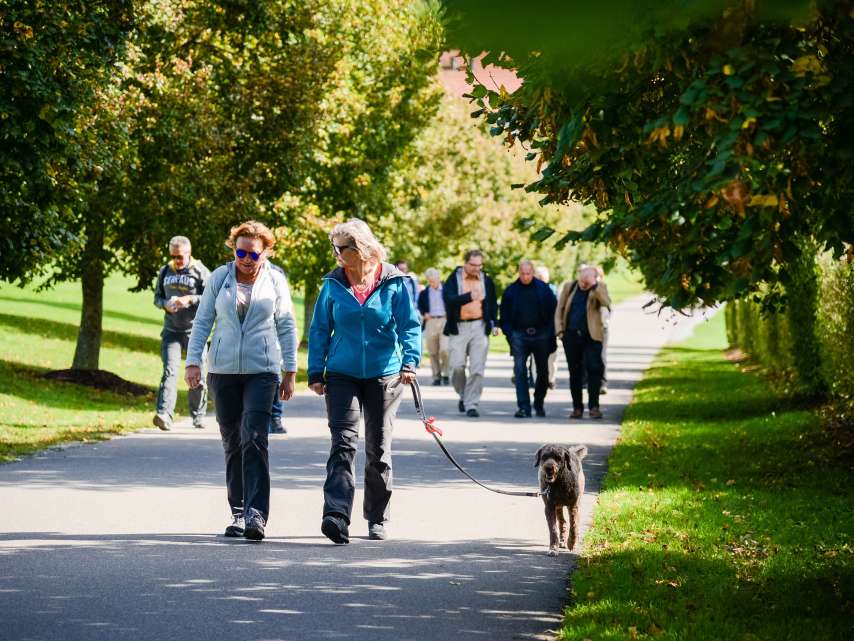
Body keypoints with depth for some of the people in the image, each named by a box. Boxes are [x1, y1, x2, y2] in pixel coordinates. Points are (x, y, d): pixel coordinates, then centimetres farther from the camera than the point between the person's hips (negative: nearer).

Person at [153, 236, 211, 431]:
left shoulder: (201, 272, -1)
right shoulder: (165, 272, 12)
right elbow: (157, 297, 17)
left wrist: (190, 299, -20)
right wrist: (166, 305, -5)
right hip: (171, 330, 2)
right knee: (169, 371, -12)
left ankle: (198, 415, 21)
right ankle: (164, 413, -23)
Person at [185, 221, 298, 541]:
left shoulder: (275, 280, 3)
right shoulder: (219, 277, 5)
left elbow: (286, 327, 7)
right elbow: (202, 321, 7)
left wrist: (290, 372, 5)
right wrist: (193, 361, -2)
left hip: (261, 371, -2)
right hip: (223, 370, 2)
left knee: (254, 440, -15)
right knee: (232, 442, 7)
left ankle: (256, 515, -20)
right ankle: (238, 512, 16)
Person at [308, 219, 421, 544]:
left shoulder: (394, 282, -3)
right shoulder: (333, 285, 2)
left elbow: (410, 325, -4)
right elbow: (320, 329, 7)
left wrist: (409, 362, -19)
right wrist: (315, 372, 1)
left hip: (384, 375, 0)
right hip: (342, 374, 0)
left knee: (378, 449, 9)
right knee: (343, 443, -14)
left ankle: (377, 518, 23)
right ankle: (337, 515, -24)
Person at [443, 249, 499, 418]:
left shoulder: (486, 281, 11)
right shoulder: (454, 279, 1)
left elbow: (493, 303, 21)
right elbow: (448, 298, -14)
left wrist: (495, 323, 11)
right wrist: (469, 297, -22)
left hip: (479, 327, 2)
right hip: (458, 328, -2)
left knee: (477, 369, -4)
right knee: (457, 366, -3)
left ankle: (472, 404, -1)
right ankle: (463, 396, 22)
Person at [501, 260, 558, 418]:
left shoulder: (543, 289, 0)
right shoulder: (511, 291, 2)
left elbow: (553, 311, 1)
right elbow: (505, 314, 7)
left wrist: (550, 333, -5)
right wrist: (509, 333, -4)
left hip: (540, 334, 0)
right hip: (520, 336, 0)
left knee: (543, 372, 10)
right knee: (520, 371, -10)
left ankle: (539, 404, 28)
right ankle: (524, 407, -11)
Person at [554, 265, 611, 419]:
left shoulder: (599, 288, 2)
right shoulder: (569, 287, 8)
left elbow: (606, 303, -17)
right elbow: (559, 310, 11)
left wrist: (594, 285, -24)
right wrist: (560, 330, 2)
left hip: (591, 337, -2)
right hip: (572, 336, 2)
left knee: (594, 369, -13)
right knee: (575, 372, 7)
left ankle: (594, 406, -8)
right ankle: (577, 407, 15)